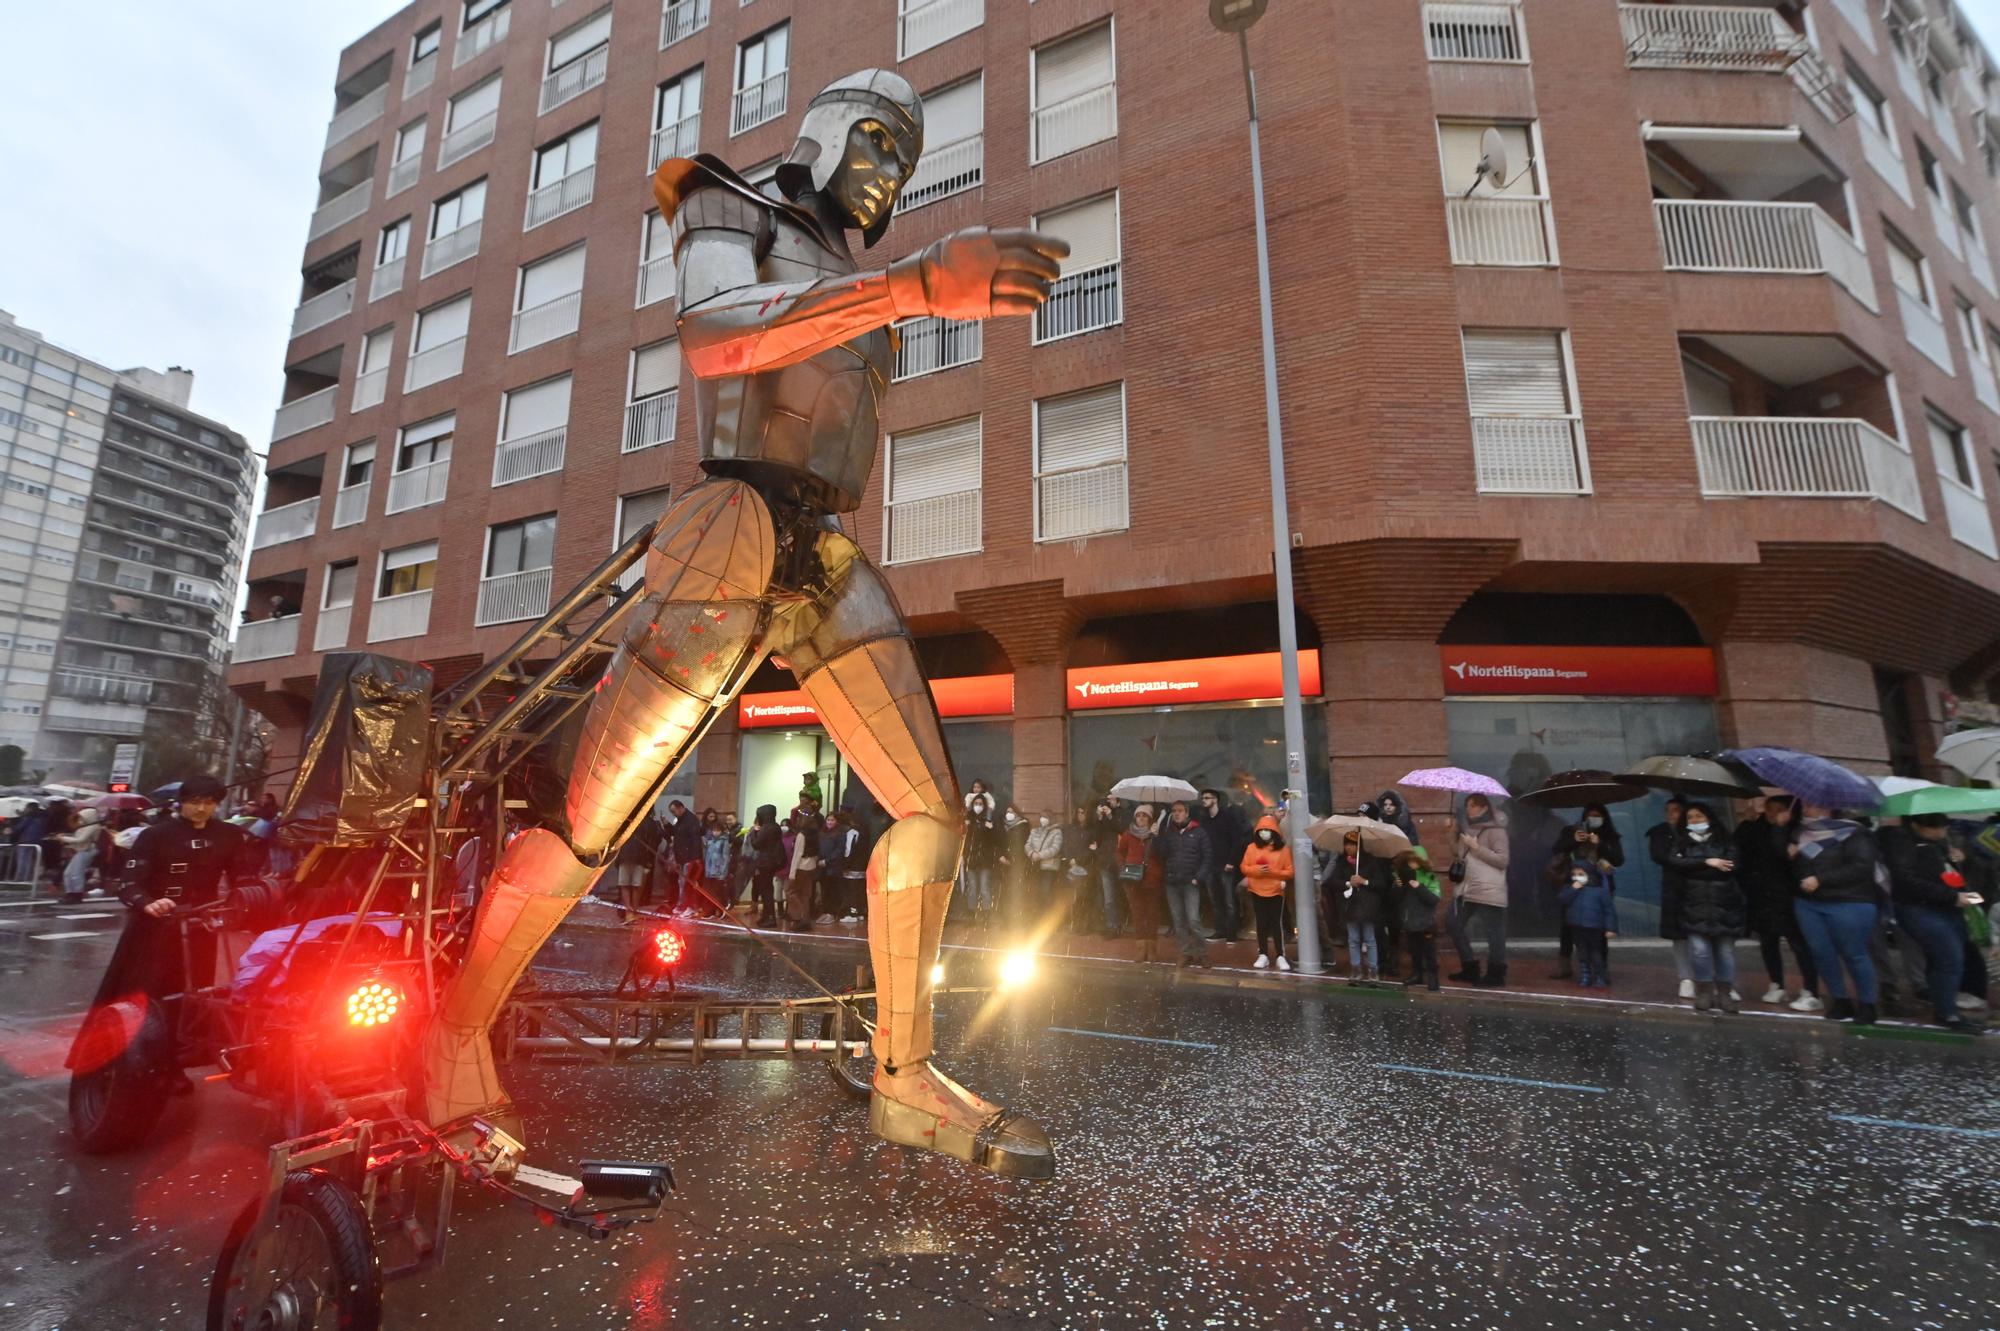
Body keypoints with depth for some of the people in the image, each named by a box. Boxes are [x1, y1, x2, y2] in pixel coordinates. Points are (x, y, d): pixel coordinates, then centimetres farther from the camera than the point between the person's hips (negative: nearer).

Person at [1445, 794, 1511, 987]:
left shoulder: (1495, 830, -8)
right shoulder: (1468, 828, 16)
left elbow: (1502, 860, -14)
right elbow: (1461, 856, 25)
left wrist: (1476, 847, -16)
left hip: (1489, 891, -9)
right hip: (1467, 889, 9)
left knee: (1493, 934, -3)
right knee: (1453, 923, 12)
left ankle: (1496, 974, 9)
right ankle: (1469, 967, 23)